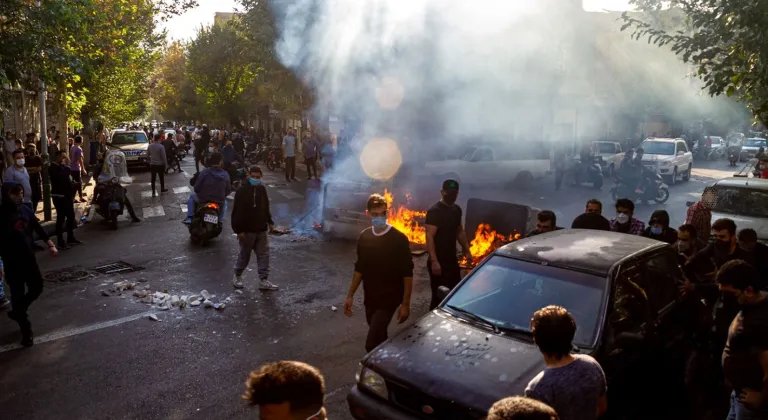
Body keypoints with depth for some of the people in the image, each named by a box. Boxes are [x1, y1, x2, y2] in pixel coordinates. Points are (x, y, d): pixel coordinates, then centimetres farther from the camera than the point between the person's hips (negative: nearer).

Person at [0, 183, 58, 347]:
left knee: (37, 287, 13)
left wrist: (50, 244, 6)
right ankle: (26, 330, 16)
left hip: (29, 257, 6)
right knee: (18, 294, 4)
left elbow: (38, 227, 12)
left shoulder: (25, 209, 2)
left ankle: (17, 312, 39)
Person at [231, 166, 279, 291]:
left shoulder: (262, 189, 5)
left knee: (264, 254, 4)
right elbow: (236, 212, -15)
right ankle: (237, 276, 29)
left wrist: (270, 222, 17)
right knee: (244, 255, 9)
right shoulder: (241, 191, -14)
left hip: (262, 229, 5)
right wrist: (238, 229, -18)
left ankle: (263, 280, 10)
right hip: (247, 230, -5)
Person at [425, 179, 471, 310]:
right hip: (438, 261, -8)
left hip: (452, 260, 8)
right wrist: (434, 261, -28)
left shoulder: (457, 210, 9)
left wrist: (467, 250, 18)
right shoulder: (434, 211, -16)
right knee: (439, 296, -3)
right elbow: (429, 237, -22)